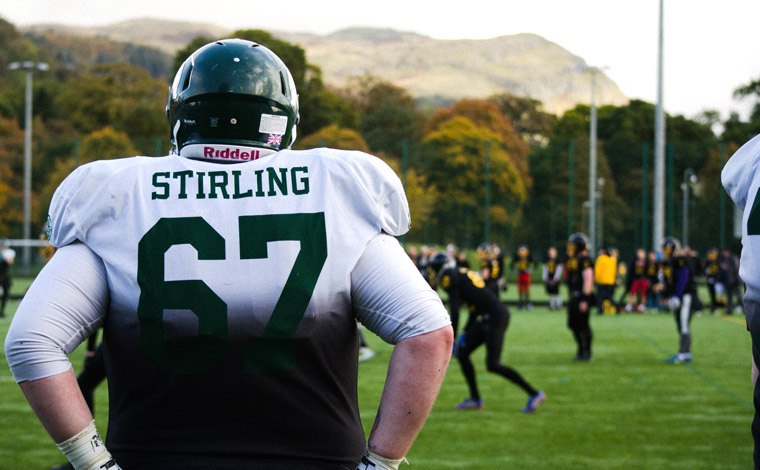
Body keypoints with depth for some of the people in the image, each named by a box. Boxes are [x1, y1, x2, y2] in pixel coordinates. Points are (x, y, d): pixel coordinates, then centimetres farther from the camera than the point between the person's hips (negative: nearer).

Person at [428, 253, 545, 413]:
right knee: (462, 353, 13)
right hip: (485, 319, 10)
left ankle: (534, 394, -4)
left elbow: (454, 310, -11)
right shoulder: (463, 274, 22)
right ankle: (475, 399, 18)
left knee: (493, 365, -10)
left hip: (495, 317, -10)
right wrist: (465, 333, 22)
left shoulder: (450, 276, -5)